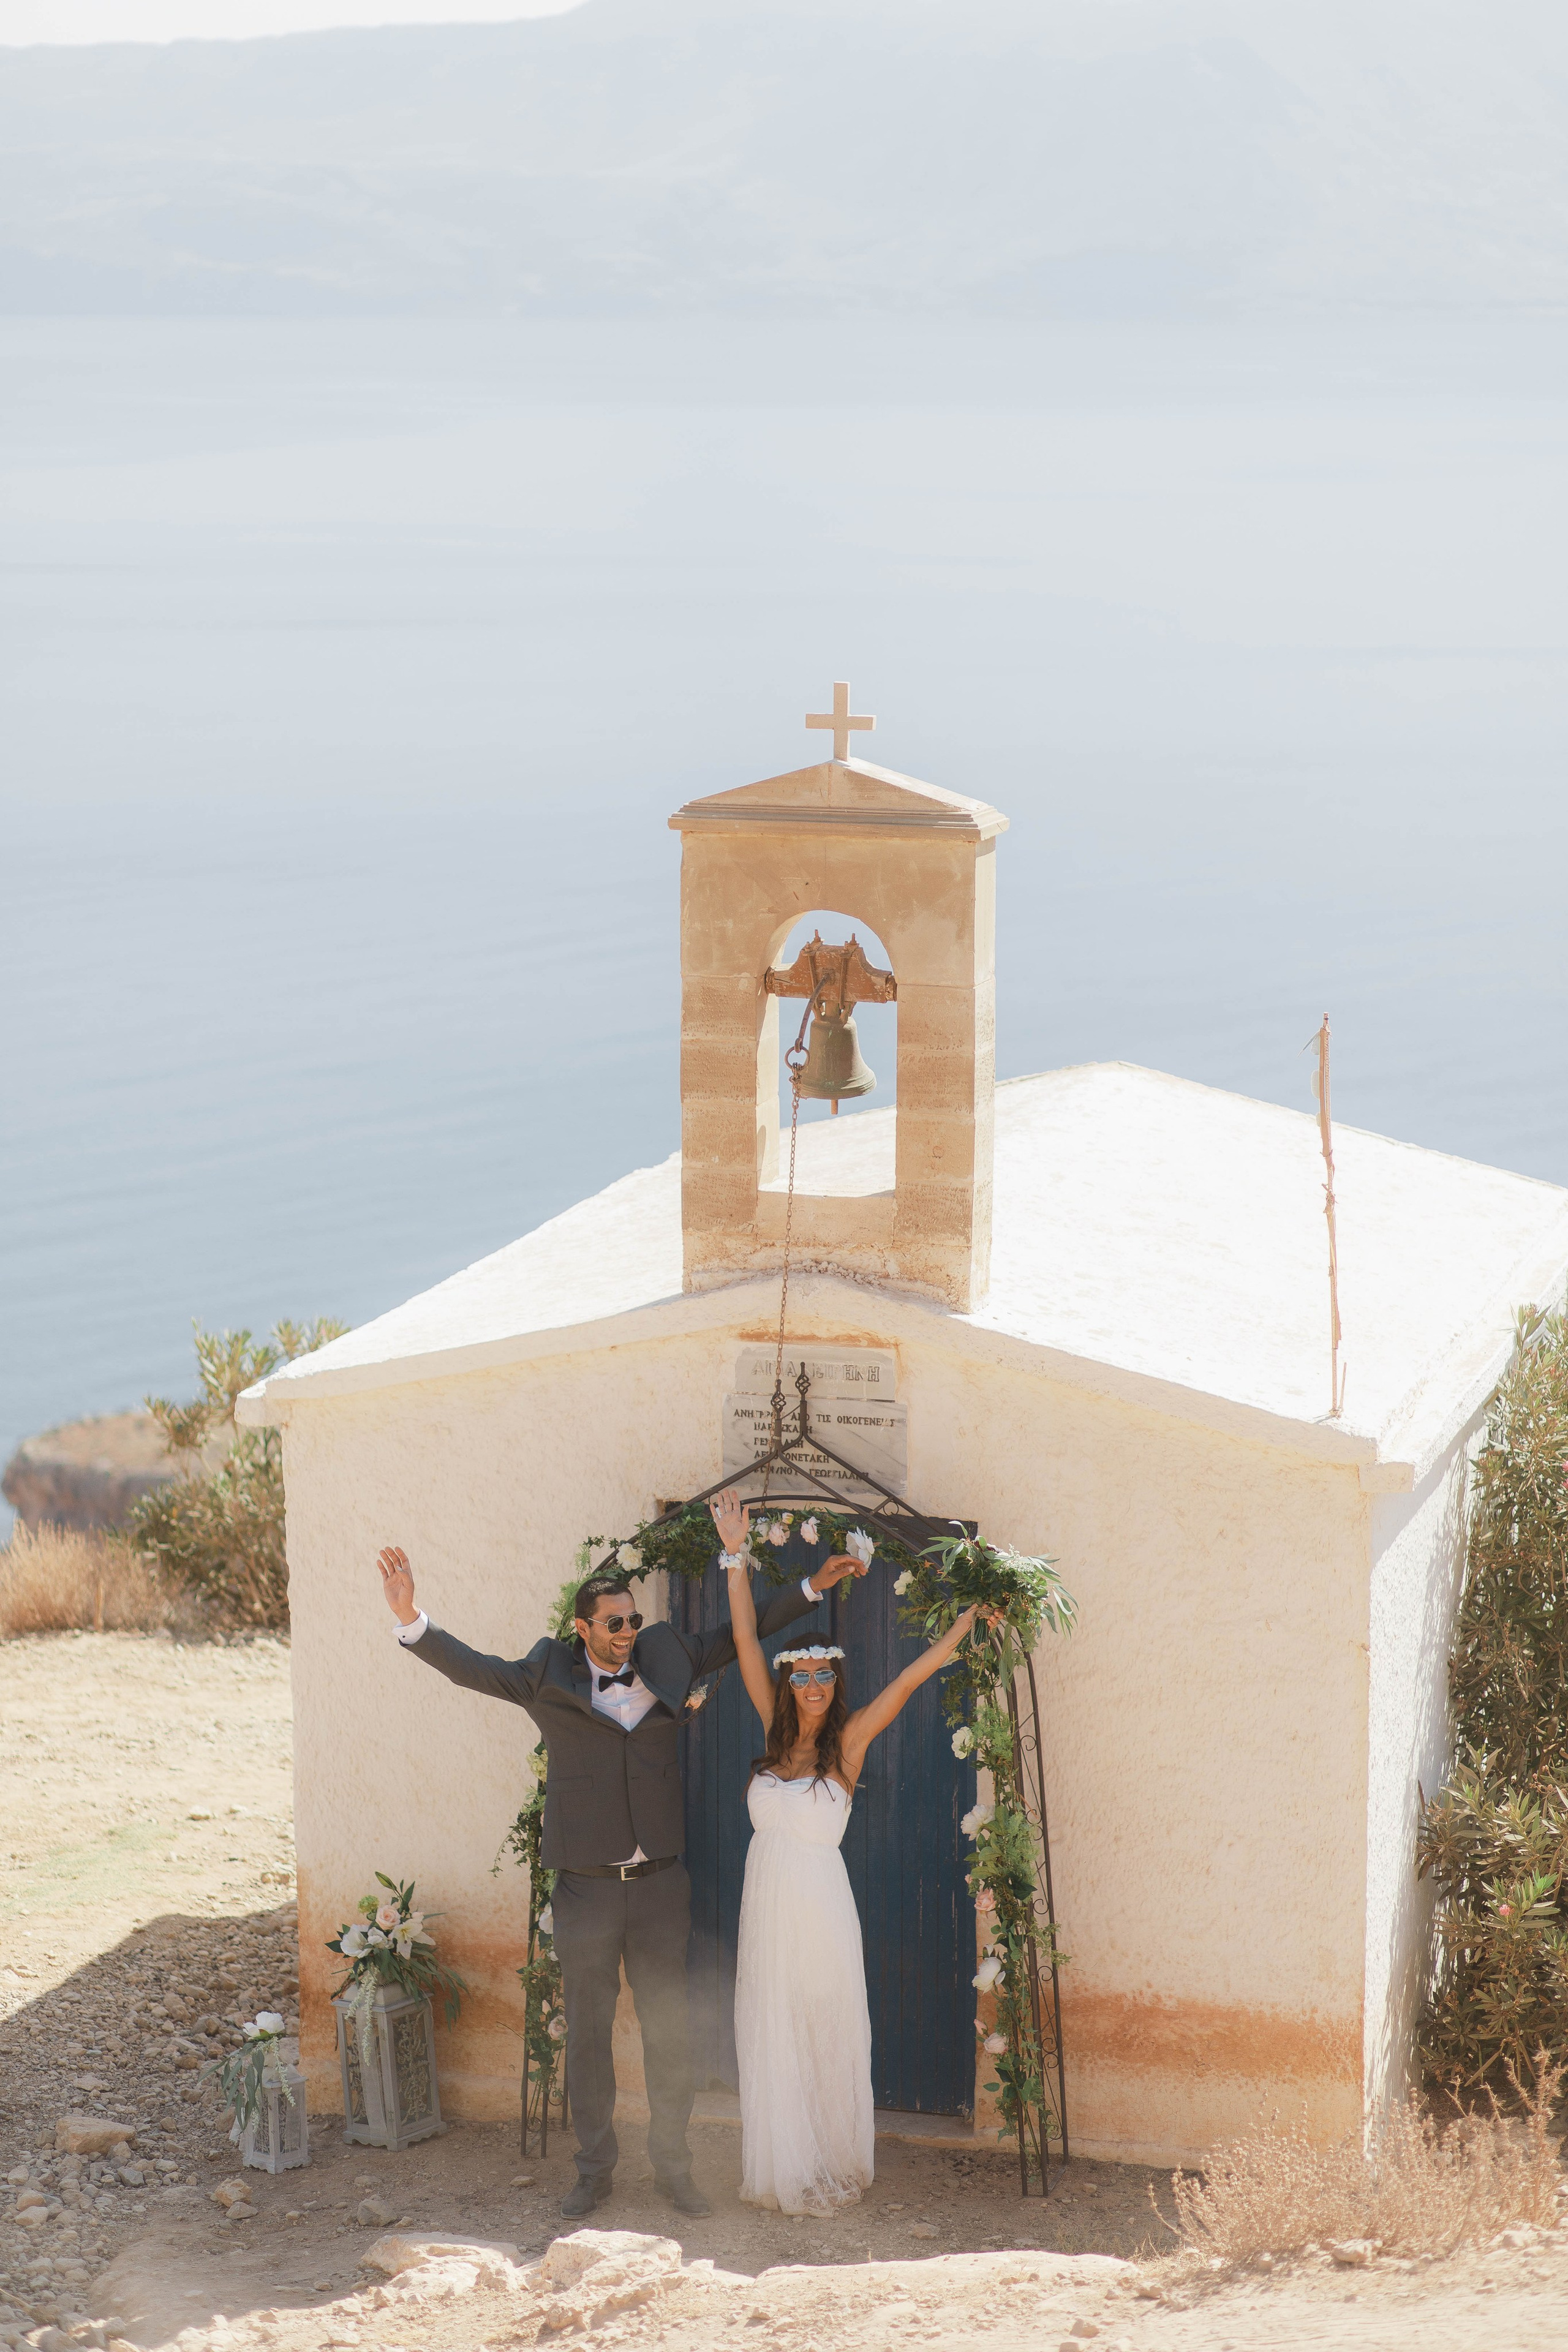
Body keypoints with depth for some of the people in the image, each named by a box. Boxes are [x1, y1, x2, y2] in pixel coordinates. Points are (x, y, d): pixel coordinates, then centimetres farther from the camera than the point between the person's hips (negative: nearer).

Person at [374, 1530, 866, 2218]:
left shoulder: (666, 1657, 4)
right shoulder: (550, 1675, -3)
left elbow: (743, 1631, 14)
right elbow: (472, 1668, -12)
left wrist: (812, 1587, 12)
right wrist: (412, 1620, -28)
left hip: (660, 1883, 2)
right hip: (587, 1887, -2)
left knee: (668, 2029, 8)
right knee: (587, 2032, 7)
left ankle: (673, 2165, 20)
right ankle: (594, 2169, 19)